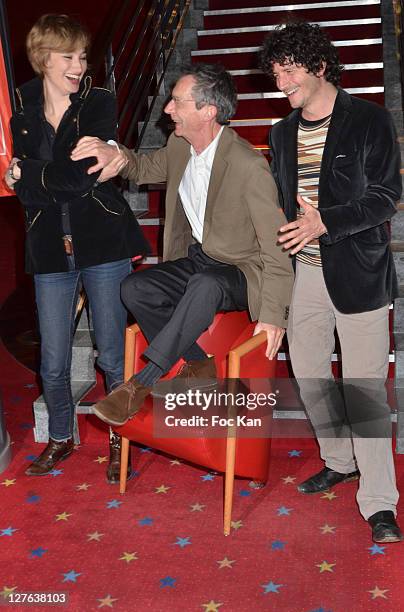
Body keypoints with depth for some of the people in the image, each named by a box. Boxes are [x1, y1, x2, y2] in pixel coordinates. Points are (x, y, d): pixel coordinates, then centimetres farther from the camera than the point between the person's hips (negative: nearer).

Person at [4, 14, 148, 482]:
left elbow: (84, 175, -14)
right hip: (51, 250, 3)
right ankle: (60, 438, 32)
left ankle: (121, 438, 26)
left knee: (112, 355, 4)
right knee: (53, 362, 8)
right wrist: (60, 179, -17)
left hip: (103, 244, -2)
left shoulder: (99, 104, -2)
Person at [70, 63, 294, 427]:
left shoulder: (248, 166, -22)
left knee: (205, 285, -39)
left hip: (241, 273, -7)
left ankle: (143, 382, -28)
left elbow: (276, 244, -19)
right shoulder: (179, 146, 0)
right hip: (195, 260, 7)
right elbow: (147, 169, 20)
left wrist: (273, 313, -23)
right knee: (134, 289, -16)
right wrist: (117, 157, -6)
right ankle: (200, 365, 0)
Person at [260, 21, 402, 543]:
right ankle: (341, 462, 36)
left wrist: (325, 221, -21)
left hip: (357, 274, -6)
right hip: (301, 272, 6)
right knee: (309, 376, 14)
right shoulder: (283, 134, 13)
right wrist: (282, 230, 1)